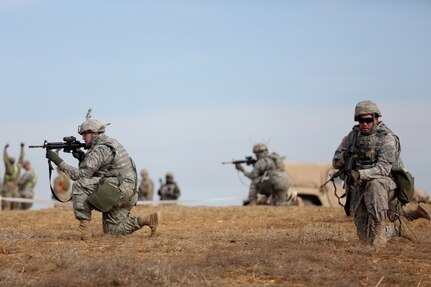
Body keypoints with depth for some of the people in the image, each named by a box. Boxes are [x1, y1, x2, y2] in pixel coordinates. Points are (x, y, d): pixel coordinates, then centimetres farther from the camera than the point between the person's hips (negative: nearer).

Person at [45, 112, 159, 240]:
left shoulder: (100, 149, -12)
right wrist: (83, 158, 6)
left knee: (79, 186, -14)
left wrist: (59, 162, -11)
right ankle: (148, 220, 6)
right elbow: (91, 172, 23)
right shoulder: (110, 142, 20)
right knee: (111, 230, 13)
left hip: (117, 190, -10)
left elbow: (81, 175, -15)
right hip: (127, 194, 10)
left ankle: (84, 227, -13)